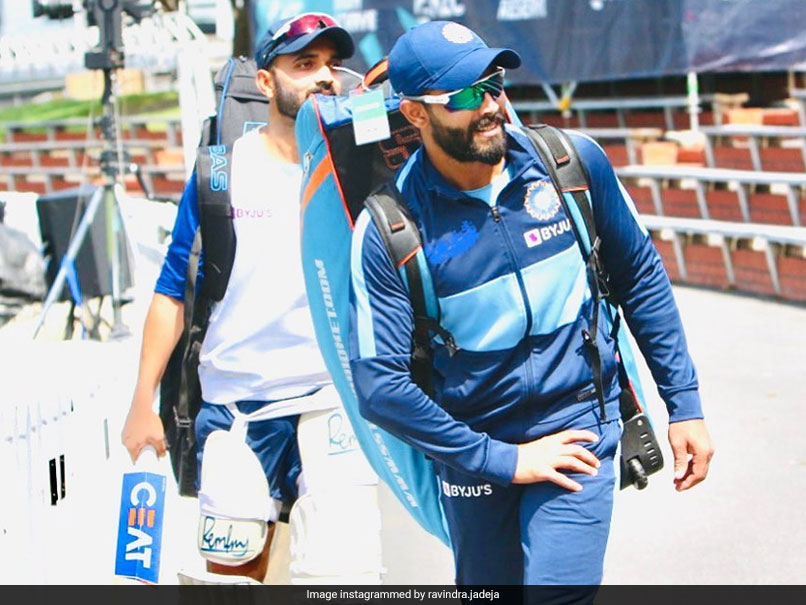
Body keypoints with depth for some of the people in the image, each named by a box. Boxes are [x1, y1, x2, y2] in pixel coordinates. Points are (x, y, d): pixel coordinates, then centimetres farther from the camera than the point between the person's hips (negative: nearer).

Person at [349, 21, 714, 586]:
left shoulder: (574, 162, -7)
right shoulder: (388, 231, -14)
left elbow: (641, 277, 6)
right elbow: (380, 385, -15)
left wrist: (684, 403, 6)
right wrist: (502, 459, -14)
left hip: (577, 431, 0)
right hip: (472, 449, 1)